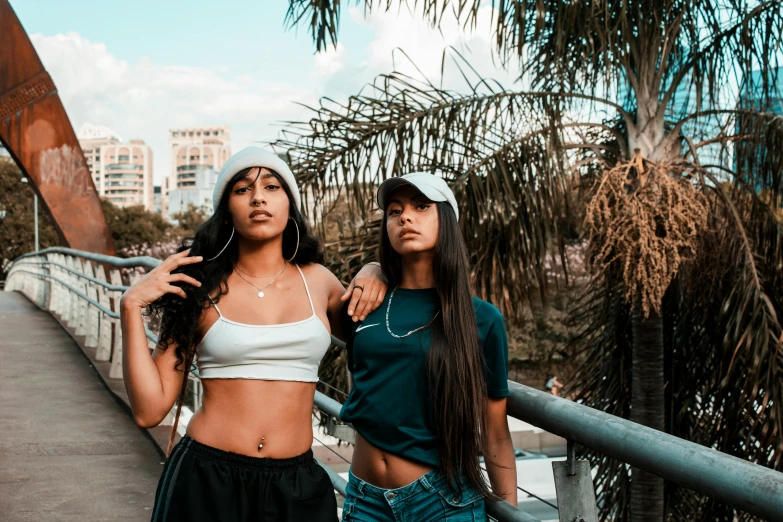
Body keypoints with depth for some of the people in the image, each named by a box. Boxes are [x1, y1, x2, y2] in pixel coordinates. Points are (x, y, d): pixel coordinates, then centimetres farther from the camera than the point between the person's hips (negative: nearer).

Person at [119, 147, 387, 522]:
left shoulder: (317, 281, 4)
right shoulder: (199, 290, -2)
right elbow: (149, 410, -4)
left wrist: (370, 275, 5)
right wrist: (132, 307, -11)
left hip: (296, 486, 2)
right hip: (206, 481, -2)